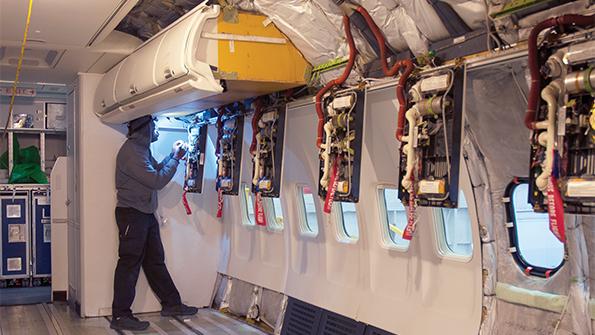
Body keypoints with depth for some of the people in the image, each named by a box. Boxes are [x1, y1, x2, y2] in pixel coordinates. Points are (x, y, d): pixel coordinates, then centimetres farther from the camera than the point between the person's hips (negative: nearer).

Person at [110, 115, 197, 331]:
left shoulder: (142, 148, 14)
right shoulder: (131, 151, -19)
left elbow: (155, 171, 18)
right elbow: (157, 181, -22)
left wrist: (172, 155, 8)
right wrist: (176, 158, -11)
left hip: (146, 214, 10)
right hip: (131, 214, -10)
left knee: (155, 260, 15)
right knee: (129, 264, -5)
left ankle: (171, 304, 24)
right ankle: (120, 316, 3)